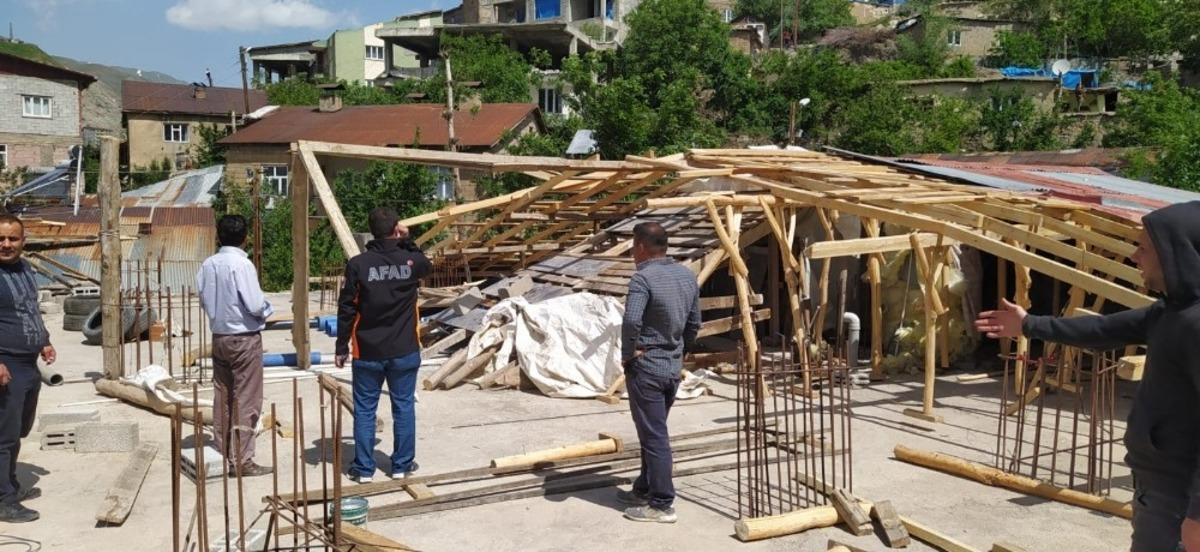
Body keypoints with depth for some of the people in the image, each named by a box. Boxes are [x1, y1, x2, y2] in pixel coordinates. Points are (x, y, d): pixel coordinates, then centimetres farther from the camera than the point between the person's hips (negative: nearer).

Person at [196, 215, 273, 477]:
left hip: (219, 337, 7)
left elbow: (202, 299, 10)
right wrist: (266, 310, 1)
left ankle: (223, 456, 20)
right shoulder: (242, 264, -17)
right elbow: (255, 305, -19)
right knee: (246, 401, 0)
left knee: (222, 399, 13)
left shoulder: (208, 264, 2)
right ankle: (242, 460, 1)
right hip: (245, 338, -7)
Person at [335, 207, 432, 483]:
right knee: (403, 407, 12)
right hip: (404, 352, 1)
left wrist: (341, 347, 1)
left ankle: (364, 468, 14)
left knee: (364, 409, 9)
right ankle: (402, 465, 19)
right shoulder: (411, 260, -7)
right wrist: (407, 241, 11)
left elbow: (347, 309, -7)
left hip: (367, 352, -1)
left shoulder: (358, 264, -10)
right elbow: (427, 266, 20)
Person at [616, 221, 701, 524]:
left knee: (654, 436, -2)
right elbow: (694, 324, 13)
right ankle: (644, 489, 31)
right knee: (653, 432, 20)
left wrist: (628, 354, -17)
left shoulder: (643, 277, -19)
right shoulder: (687, 275, 6)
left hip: (646, 368, -8)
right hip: (673, 368, 8)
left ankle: (662, 505, 4)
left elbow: (632, 321, -32)